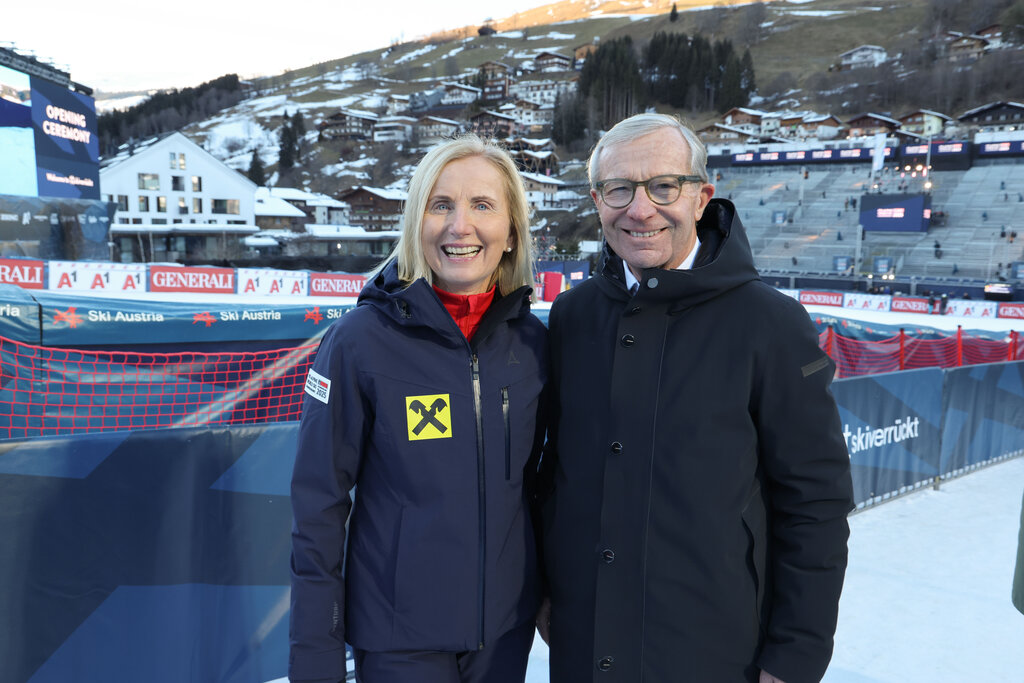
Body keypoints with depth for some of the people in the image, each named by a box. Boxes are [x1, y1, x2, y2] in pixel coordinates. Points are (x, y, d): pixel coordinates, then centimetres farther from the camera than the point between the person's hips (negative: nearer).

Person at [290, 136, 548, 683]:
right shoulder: (359, 340, -15)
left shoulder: (533, 341, -4)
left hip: (507, 626, 4)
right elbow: (318, 505, -11)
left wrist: (549, 589, 10)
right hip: (398, 637, -3)